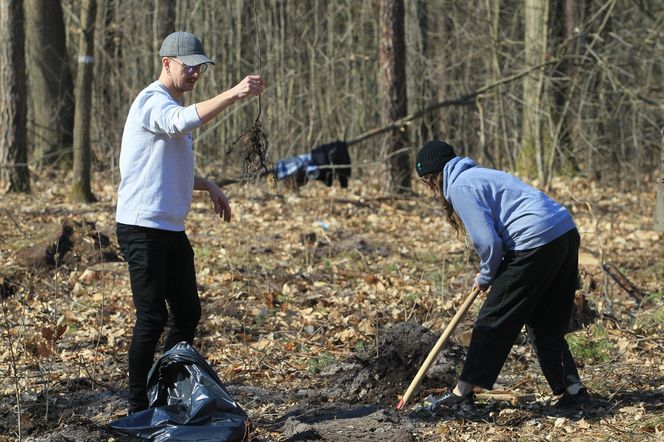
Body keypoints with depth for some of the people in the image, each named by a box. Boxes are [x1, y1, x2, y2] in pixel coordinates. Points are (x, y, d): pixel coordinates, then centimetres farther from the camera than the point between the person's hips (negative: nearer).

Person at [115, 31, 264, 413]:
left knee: (188, 313, 11)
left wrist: (208, 186, 16)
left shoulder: (172, 106, 20)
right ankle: (139, 407, -1)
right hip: (143, 228, -10)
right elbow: (183, 122, -36)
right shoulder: (152, 102, -11)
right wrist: (233, 94, -44)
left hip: (172, 230, 10)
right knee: (152, 318, -8)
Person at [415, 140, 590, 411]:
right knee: (548, 326, 18)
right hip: (568, 235, 9)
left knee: (493, 321, 2)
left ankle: (463, 393, 8)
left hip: (537, 243, -9)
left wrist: (486, 276, 5)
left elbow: (487, 241, -13)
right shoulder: (479, 175, 25)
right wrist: (490, 272, 18)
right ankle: (572, 389, 13)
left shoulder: (460, 187, -5)